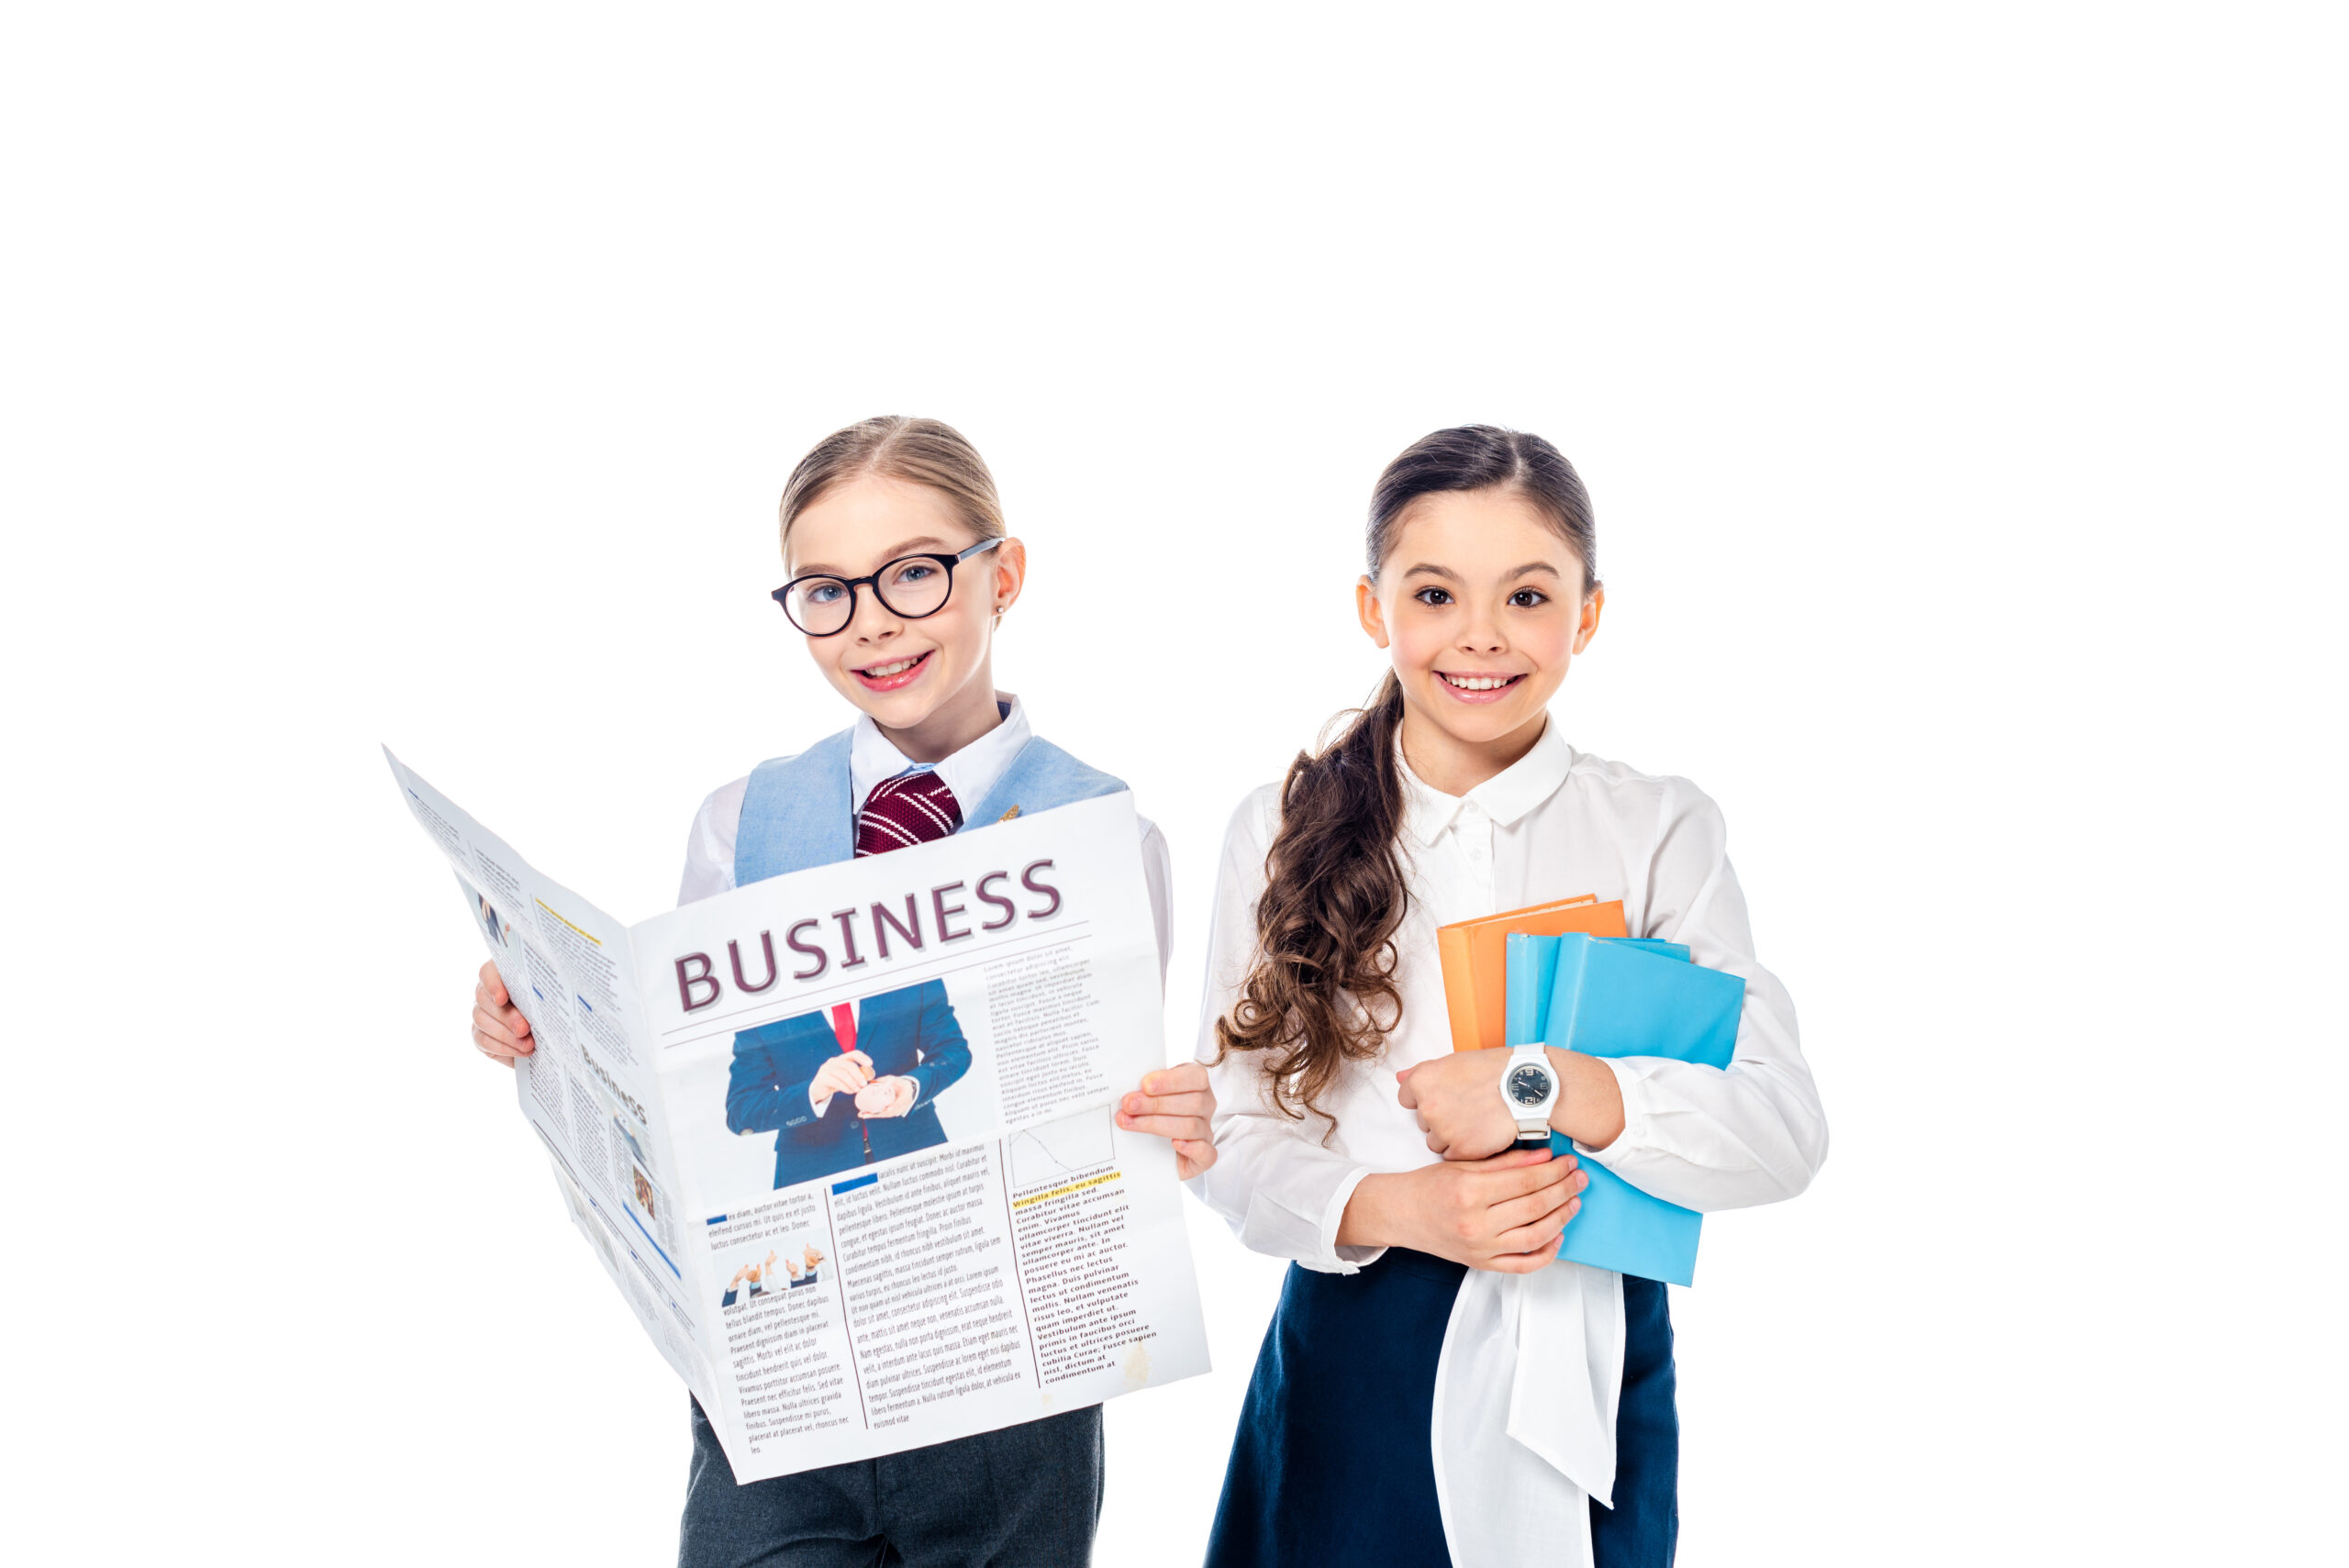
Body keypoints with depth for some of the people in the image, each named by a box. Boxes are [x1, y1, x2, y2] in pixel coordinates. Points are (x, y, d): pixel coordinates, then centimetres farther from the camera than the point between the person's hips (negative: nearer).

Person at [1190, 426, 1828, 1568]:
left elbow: (1785, 1129, -11)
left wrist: (1553, 1087, -25)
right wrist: (1397, 1209, -20)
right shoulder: (1284, 833, 0)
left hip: (1588, 1363, 0)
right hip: (1354, 1356, 0)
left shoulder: (1660, 831, -2)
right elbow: (1230, 1135, -2)